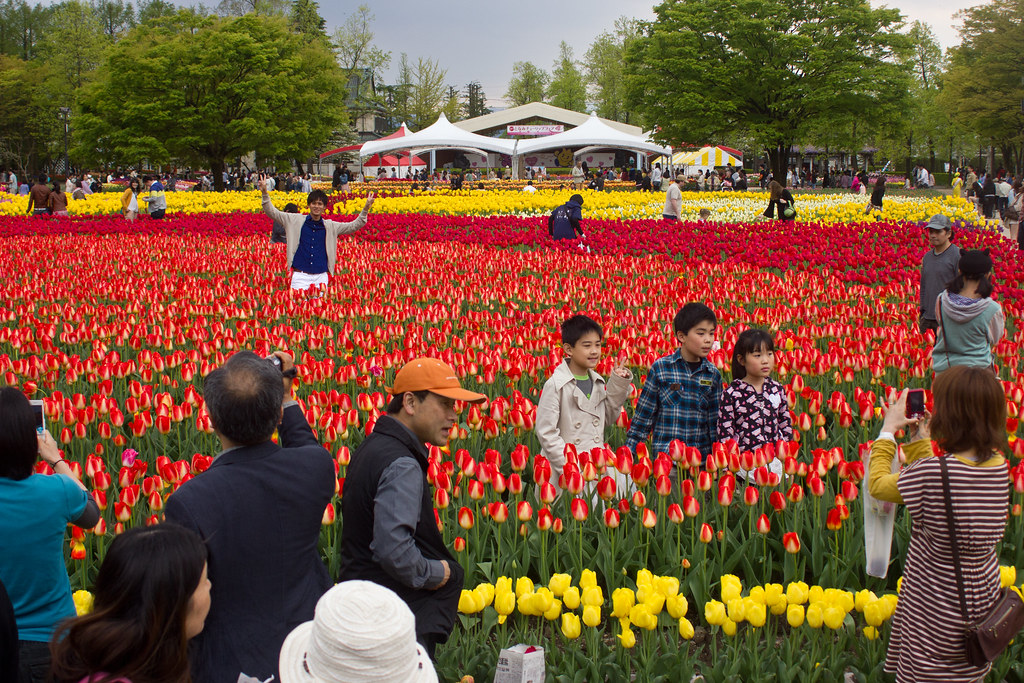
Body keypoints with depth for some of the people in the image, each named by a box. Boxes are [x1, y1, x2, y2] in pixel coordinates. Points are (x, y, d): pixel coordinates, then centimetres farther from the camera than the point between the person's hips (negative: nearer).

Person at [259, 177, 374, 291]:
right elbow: (273, 212, 5)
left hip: (321, 276, 2)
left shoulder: (330, 226, 10)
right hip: (300, 276, -2)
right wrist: (265, 193, -7)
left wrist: (366, 209, 2)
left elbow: (354, 226, 12)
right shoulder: (296, 221, 5)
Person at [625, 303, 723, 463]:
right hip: (664, 457, -2)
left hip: (702, 457, 2)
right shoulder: (660, 368, -3)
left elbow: (716, 420, 9)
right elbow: (643, 415, 2)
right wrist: (628, 454, 0)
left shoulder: (713, 375, 5)